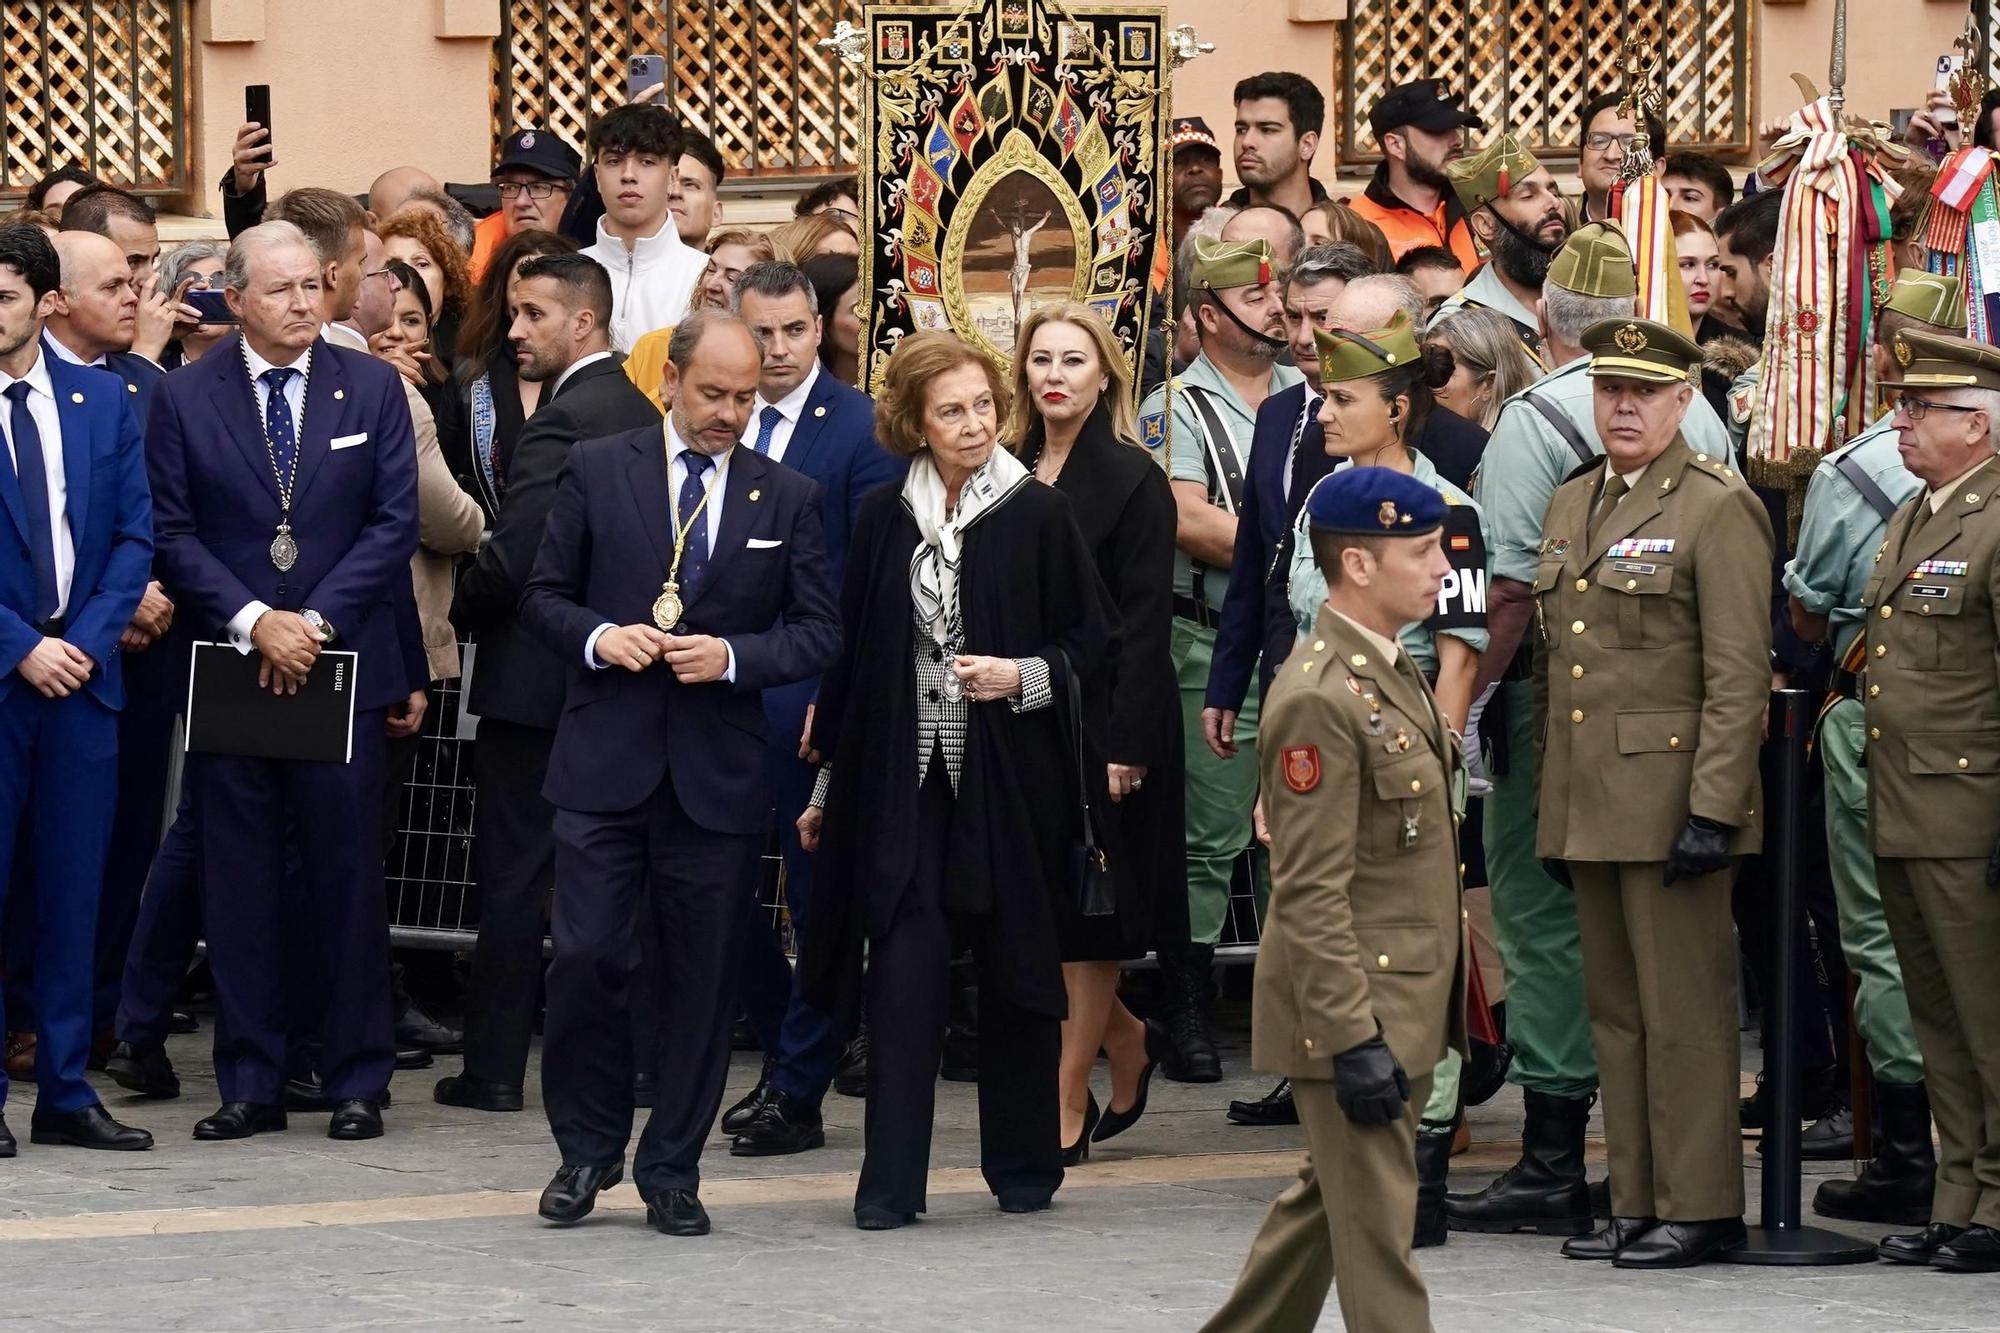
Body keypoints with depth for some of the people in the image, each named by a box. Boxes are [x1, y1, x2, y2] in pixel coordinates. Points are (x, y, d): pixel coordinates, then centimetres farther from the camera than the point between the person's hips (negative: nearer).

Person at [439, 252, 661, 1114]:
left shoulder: (561, 423, -18)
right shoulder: (639, 413, 9)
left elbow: (514, 556, -23)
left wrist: (464, 611, -4)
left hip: (535, 678, -8)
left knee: (514, 876, -2)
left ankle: (496, 1067, 2)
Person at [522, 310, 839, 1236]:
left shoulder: (787, 498, 7)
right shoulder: (597, 472, 5)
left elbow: (819, 632, 6)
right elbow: (544, 597, 8)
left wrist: (734, 657, -10)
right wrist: (599, 636, -12)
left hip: (720, 769, 1)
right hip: (606, 761, -1)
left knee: (702, 977, 4)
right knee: (585, 958, -6)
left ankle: (673, 1170, 15)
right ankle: (588, 1149, 12)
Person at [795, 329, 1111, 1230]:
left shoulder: (1038, 515, -1)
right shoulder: (883, 520, 5)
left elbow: (1093, 640, 4)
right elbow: (852, 653, 10)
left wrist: (1023, 676, -15)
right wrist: (827, 784, 12)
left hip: (1009, 777, -1)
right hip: (902, 780, 1)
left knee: (1015, 970, 7)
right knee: (904, 970, -6)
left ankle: (1024, 1166, 20)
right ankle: (892, 1182, -4)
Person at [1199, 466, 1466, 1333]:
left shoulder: (1393, 673, 13)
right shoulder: (1319, 698, -19)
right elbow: (1311, 893, -22)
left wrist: (1430, 1008, 21)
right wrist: (1355, 1037, -24)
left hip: (1405, 1000, 10)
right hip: (1357, 1005, -10)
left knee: (1331, 1197, 18)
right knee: (1376, 1224, -4)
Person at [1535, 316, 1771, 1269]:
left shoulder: (1718, 508, -7)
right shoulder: (1568, 505, 16)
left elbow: (1739, 676, -13)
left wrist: (1713, 810, -18)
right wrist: (1551, 802, 16)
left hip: (1670, 804, -7)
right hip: (1586, 811, 7)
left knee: (1684, 1010, -4)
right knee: (1615, 1010, 11)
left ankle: (1699, 1207, 2)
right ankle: (1636, 1202, 17)